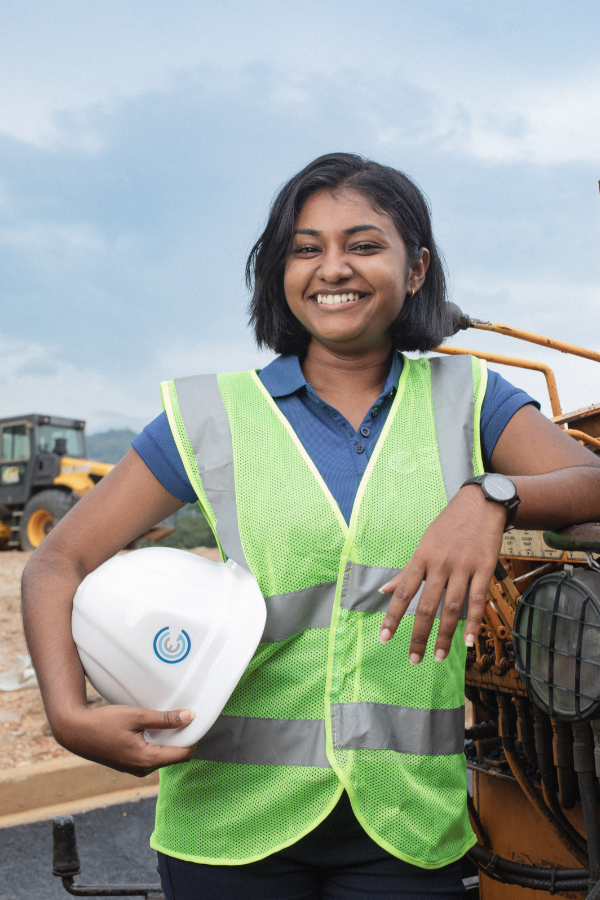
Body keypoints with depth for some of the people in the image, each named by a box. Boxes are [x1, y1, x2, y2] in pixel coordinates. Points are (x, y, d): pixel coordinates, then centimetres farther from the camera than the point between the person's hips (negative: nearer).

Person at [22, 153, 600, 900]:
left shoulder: (463, 398, 4)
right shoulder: (216, 416, 0)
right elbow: (57, 564, 0)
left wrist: (489, 498, -30)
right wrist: (70, 715, -16)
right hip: (235, 815, 0)